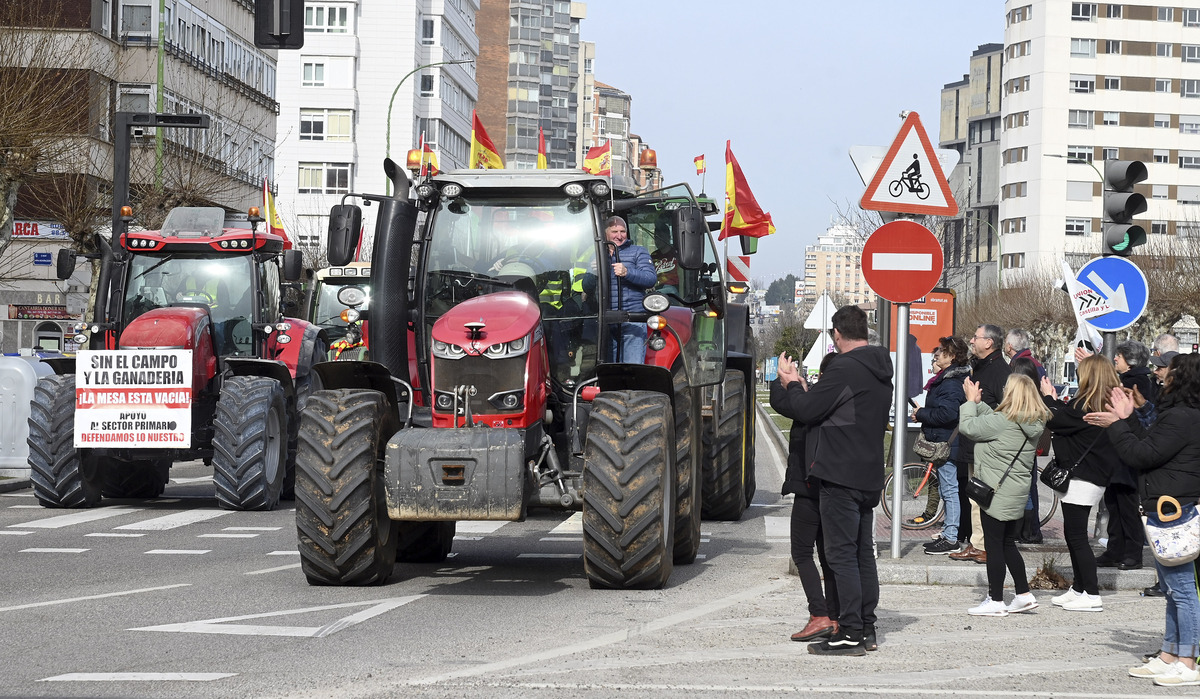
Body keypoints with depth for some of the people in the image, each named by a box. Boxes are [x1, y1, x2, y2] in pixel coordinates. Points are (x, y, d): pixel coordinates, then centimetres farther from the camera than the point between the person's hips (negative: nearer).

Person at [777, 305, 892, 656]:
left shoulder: (845, 370, -16)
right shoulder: (881, 371, 13)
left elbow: (805, 410, -16)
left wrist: (792, 384, 3)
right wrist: (807, 388, 19)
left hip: (840, 476, -9)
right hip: (869, 476, 9)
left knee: (842, 554, -6)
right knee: (863, 552, 14)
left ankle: (850, 634, -7)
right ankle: (867, 629, 18)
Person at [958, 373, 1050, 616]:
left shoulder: (1003, 422, -21)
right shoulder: (1034, 424, 5)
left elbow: (968, 426, -15)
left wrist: (971, 401, -2)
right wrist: (977, 402, 14)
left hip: (996, 492, -8)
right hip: (1018, 492, 8)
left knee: (994, 546, -1)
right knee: (1008, 545, 18)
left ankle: (995, 601, 4)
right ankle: (1024, 595, 21)